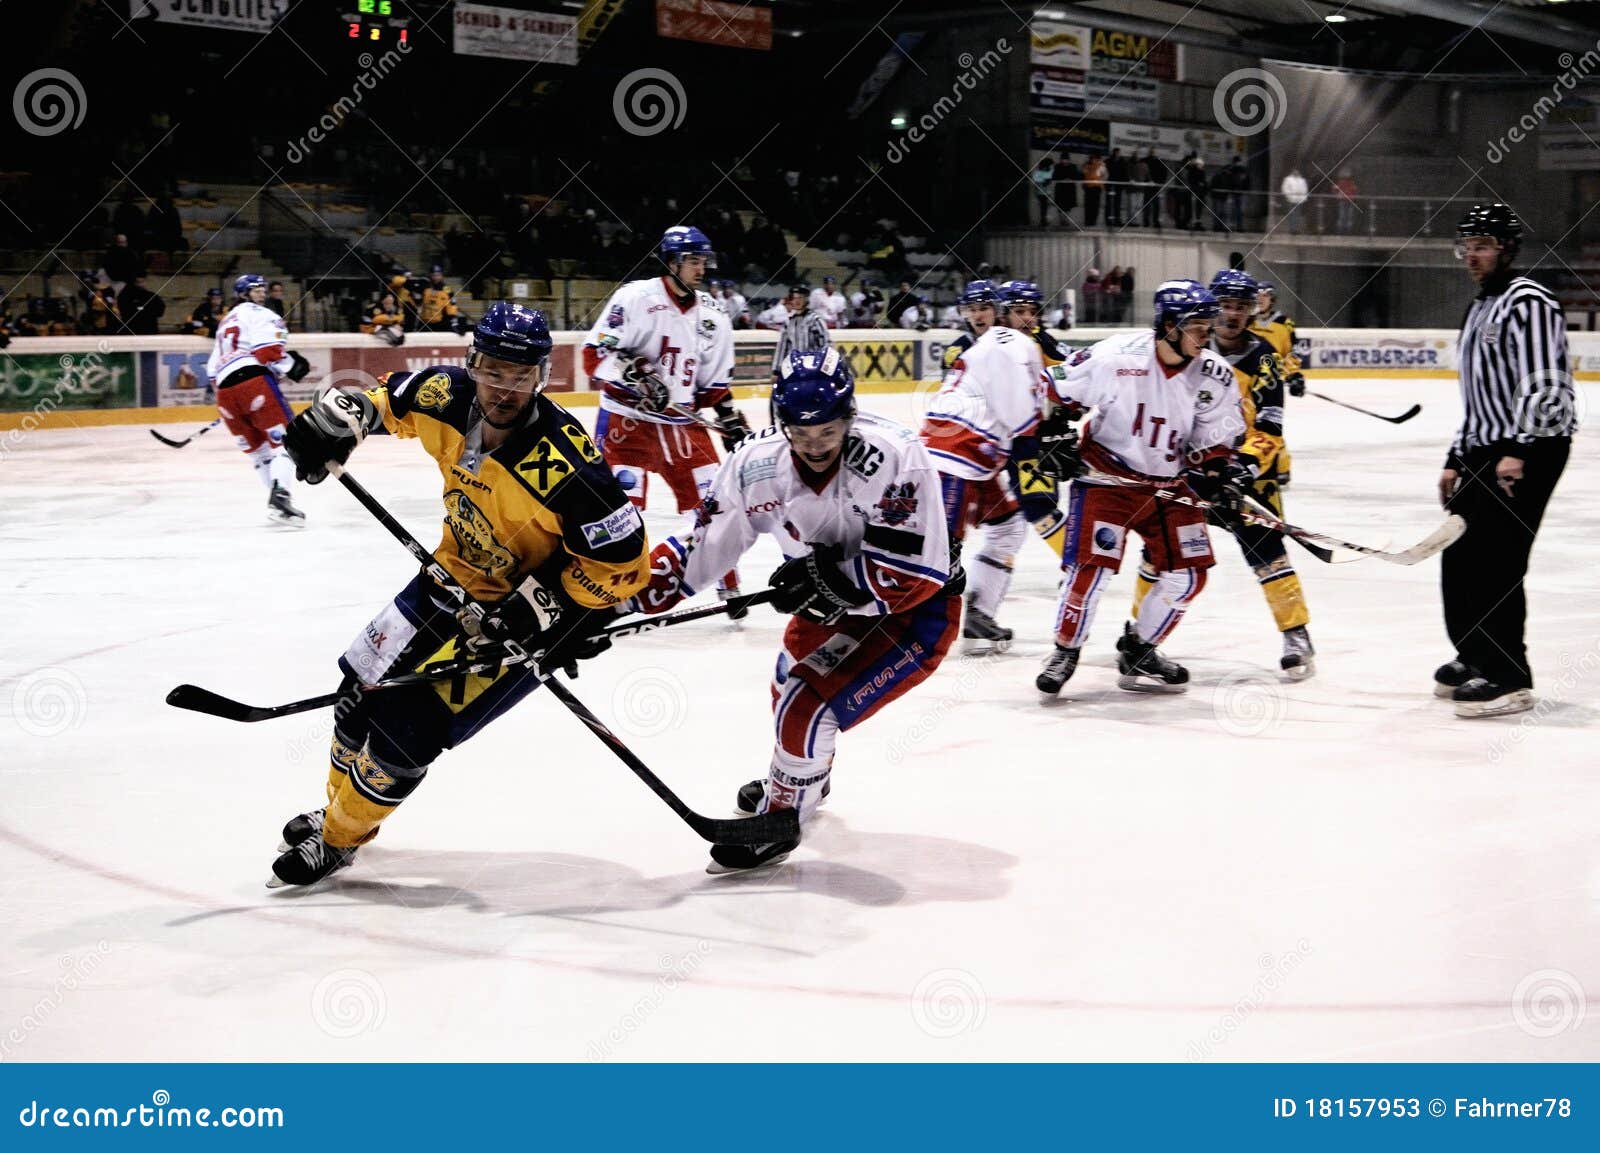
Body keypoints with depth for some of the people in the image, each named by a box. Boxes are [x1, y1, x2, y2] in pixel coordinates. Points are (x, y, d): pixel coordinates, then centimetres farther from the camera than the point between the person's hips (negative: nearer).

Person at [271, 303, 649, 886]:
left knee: (406, 730, -8)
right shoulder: (448, 397, -15)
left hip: (521, 614, -7)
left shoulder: (562, 465, -33)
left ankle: (339, 838, 19)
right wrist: (337, 418, -11)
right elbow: (389, 397, 9)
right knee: (362, 689, 15)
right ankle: (336, 806, 43)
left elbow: (621, 560, -26)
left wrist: (534, 612, -25)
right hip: (456, 575, 7)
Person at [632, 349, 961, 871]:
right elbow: (704, 544, -7)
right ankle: (805, 777, 57)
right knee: (790, 685, 26)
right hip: (837, 605, 7)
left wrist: (828, 577, -35)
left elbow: (920, 572, -32)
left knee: (809, 704, -18)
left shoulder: (894, 456, -33)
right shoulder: (758, 463, -17)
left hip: (916, 614, -7)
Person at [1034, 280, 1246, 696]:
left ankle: (1138, 652, 17)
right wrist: (1053, 439, -8)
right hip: (1106, 475, -4)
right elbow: (1057, 391, -6)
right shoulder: (1115, 357, -20)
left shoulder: (1215, 377, -7)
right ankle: (1065, 650, 6)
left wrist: (1222, 476, -13)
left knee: (1187, 572, -1)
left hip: (1171, 484, 5)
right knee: (1091, 565, -15)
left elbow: (1213, 443, 3)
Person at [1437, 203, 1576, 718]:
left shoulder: (1527, 300, -11)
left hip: (1533, 449, -10)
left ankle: (1508, 679, -11)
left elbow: (1542, 383, -21)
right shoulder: (1477, 311, 20)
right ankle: (1477, 659, 28)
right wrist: (1456, 459, 22)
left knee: (1494, 559, -15)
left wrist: (1518, 451, -28)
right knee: (1458, 554, 14)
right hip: (1489, 450, 10)